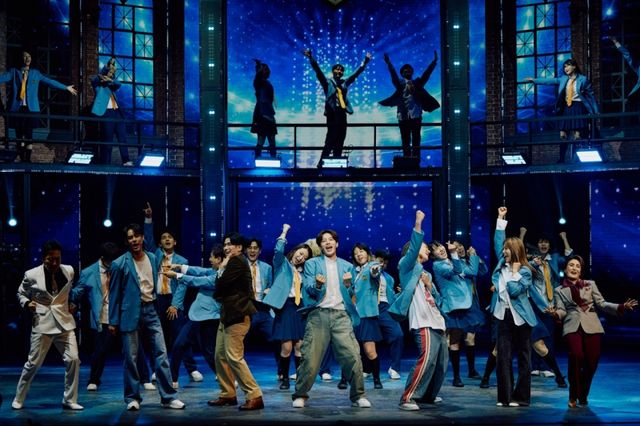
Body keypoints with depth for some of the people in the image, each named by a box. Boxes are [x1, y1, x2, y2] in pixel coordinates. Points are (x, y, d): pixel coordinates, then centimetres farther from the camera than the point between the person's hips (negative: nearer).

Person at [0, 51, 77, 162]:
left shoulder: (36, 73, 14)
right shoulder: (14, 72, 8)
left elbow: (50, 82, 14)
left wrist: (66, 88, 12)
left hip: (31, 108, 1)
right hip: (17, 108, 0)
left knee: (29, 135, -3)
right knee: (19, 135, 1)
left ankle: (28, 159, 0)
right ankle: (22, 159, 6)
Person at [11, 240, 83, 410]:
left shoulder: (69, 271, 0)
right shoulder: (31, 275, -7)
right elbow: (21, 293, 10)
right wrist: (27, 303, -9)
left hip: (64, 322, 2)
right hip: (42, 323, -2)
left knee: (73, 359, -8)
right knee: (33, 363, 2)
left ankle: (69, 400, 5)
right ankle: (18, 399, 20)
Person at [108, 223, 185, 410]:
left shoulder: (152, 258, 8)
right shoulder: (120, 264, -4)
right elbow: (115, 293, -2)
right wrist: (113, 321, -2)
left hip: (150, 311, 4)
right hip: (130, 313, -4)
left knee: (161, 353, -1)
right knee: (131, 358, 1)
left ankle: (168, 397, 3)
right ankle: (132, 398, 14)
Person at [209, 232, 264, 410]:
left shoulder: (237, 261, -12)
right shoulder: (233, 262, 19)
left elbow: (220, 285, -16)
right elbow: (221, 290, 18)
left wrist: (221, 269, 0)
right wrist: (219, 295, -3)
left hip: (237, 316, -11)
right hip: (228, 315, 11)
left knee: (234, 357, -14)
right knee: (221, 356, 12)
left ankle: (255, 396, -14)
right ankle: (228, 394, 19)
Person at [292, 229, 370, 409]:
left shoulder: (347, 266, 18)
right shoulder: (312, 264, 12)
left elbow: (351, 295, 16)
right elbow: (308, 289, 1)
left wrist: (348, 285, -5)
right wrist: (317, 284, -20)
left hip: (341, 315, 2)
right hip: (318, 314, -1)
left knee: (352, 356, -9)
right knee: (310, 358, -5)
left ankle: (358, 396, 2)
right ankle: (300, 395, 9)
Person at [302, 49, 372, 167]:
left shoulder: (345, 82, 16)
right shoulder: (327, 81, 3)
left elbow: (356, 73, 21)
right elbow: (318, 70, -9)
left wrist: (365, 62, 18)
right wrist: (311, 58, -22)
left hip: (342, 113, 6)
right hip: (332, 113, -6)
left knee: (340, 140, 6)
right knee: (331, 139, -12)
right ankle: (322, 163, -10)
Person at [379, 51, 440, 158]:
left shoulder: (417, 83, 13)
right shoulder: (400, 83, 8)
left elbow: (426, 74, 5)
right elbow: (393, 74, -6)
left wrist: (434, 62, -5)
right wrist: (388, 63, -20)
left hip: (416, 116, 1)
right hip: (403, 116, -1)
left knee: (416, 141, 0)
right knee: (405, 141, 1)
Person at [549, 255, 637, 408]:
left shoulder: (590, 284, 18)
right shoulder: (559, 290, 16)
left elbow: (601, 304, 10)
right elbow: (562, 311, 4)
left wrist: (621, 307, -5)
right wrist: (555, 313, -20)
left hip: (591, 326, 2)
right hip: (572, 326, -2)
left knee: (591, 361, -7)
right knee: (577, 356, -25)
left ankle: (583, 395, 19)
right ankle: (573, 396, -10)